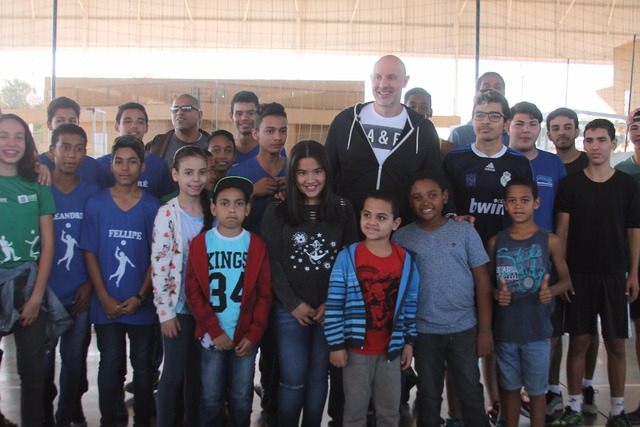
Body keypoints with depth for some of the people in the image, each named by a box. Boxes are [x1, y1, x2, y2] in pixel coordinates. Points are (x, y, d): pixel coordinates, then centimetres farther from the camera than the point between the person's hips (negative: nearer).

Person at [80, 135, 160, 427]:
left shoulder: (152, 207, -2)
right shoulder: (95, 204, 0)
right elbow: (90, 253, 0)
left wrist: (140, 297, -8)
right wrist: (105, 299, -6)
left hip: (141, 304, 0)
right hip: (106, 304, 0)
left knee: (143, 365, 9)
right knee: (110, 365, 8)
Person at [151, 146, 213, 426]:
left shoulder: (211, 213, 4)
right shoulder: (167, 213, -10)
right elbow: (158, 265, -12)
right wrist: (165, 311, -14)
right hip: (177, 305, -4)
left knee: (196, 371, 14)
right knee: (175, 372, 1)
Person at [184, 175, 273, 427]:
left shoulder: (256, 246, -1)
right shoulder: (200, 243, -2)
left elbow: (264, 295, 0)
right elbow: (193, 293, -4)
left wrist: (253, 335, -8)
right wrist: (214, 331, -11)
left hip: (245, 337, 0)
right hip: (211, 336, 0)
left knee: (242, 398, 9)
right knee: (211, 397, 8)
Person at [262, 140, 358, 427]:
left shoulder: (343, 210, 3)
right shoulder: (277, 211, 0)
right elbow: (272, 262, -4)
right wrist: (294, 303, -10)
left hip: (330, 310, 1)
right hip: (290, 310, -1)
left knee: (318, 377, 10)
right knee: (293, 379, 1)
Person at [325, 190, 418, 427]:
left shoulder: (406, 259, -3)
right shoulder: (347, 257, -12)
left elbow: (411, 304, 6)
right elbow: (334, 305, -9)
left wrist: (409, 341, 7)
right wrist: (336, 345, -10)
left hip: (391, 349, 3)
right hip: (356, 349, -2)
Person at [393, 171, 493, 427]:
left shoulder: (465, 231, -3)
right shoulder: (402, 237, -1)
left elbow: (482, 282, -2)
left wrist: (485, 329, -4)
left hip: (464, 329, 0)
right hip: (423, 331, 1)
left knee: (471, 392, 11)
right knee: (428, 394, 15)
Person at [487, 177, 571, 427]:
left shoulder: (550, 241, -5)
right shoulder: (496, 242, 0)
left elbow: (566, 280, 1)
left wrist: (552, 291, -20)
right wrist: (496, 293, -15)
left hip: (537, 330, -2)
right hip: (505, 330, 2)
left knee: (536, 389, 10)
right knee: (511, 388, 16)